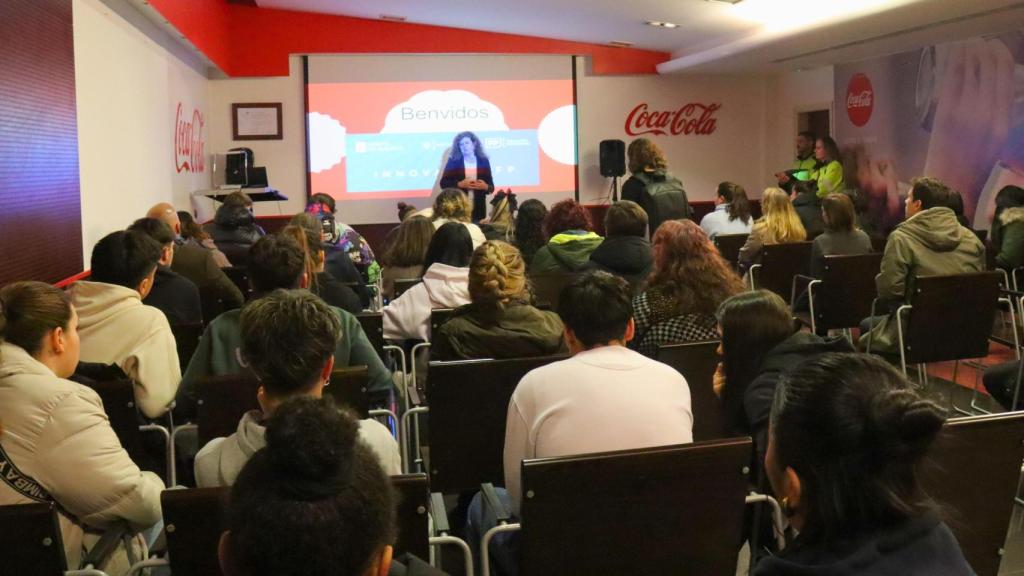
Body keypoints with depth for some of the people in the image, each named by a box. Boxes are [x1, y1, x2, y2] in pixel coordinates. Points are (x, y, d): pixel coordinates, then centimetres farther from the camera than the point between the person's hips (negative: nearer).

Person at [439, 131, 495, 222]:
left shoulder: (483, 161, 9)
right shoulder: (453, 161, 5)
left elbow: (491, 187, 10)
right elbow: (444, 183, -1)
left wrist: (485, 186, -12)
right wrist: (460, 184, -14)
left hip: (478, 208, 1)